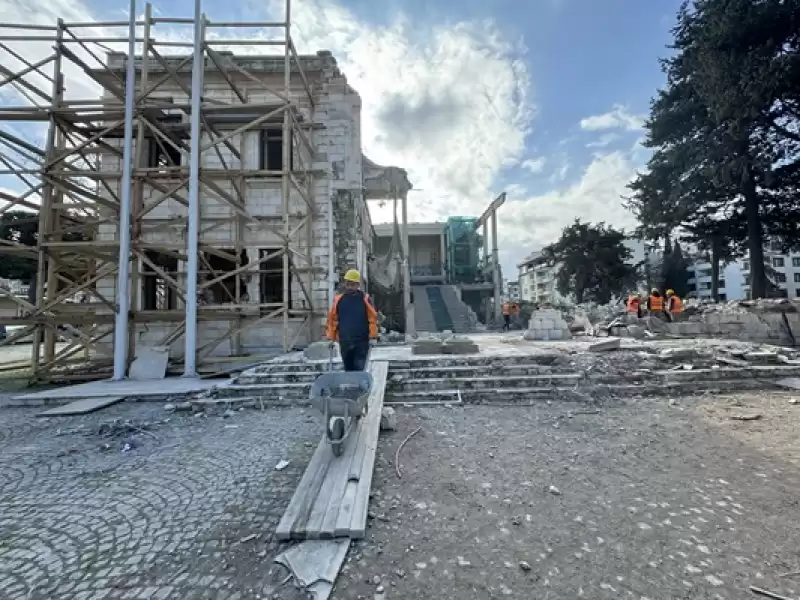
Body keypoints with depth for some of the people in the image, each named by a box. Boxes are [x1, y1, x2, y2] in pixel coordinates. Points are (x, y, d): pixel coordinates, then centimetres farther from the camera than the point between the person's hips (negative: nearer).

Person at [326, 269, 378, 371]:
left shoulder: (365, 299, -3)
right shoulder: (338, 300, 3)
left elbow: (372, 318, -5)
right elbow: (332, 319, 5)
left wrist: (372, 336, -10)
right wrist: (331, 338, 3)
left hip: (362, 341, -3)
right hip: (344, 342, 3)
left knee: (359, 370, -4)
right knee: (348, 370, 13)